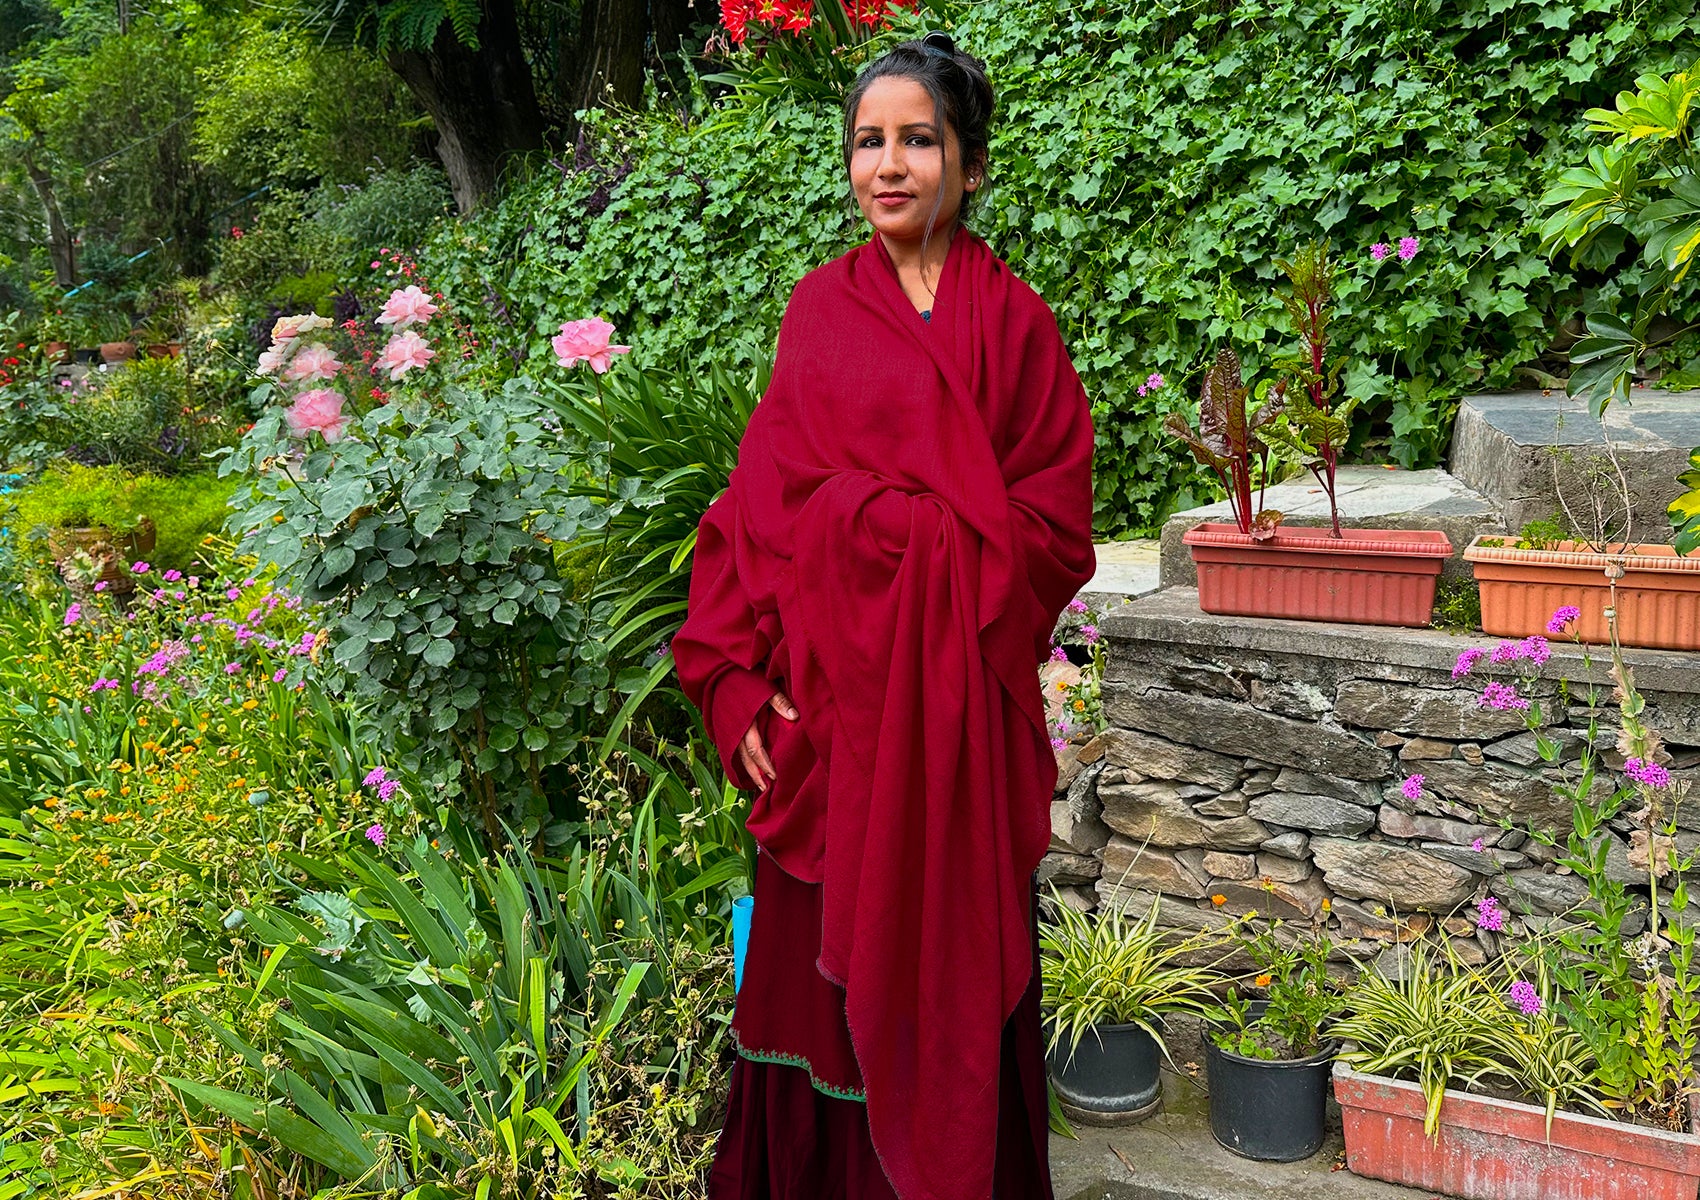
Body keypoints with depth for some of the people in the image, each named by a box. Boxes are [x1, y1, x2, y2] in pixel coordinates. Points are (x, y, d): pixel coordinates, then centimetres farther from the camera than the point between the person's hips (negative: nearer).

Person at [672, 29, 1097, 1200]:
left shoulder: (1013, 321, 2)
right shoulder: (820, 308, 8)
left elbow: (1051, 526, -2)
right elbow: (760, 505, 2)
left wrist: (880, 520, -11)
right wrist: (736, 677, -7)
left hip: (957, 704, -1)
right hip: (824, 695, 2)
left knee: (949, 964, 7)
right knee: (817, 960, 9)